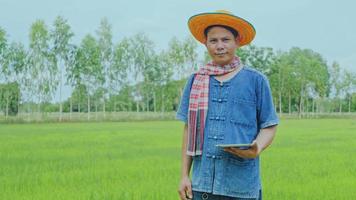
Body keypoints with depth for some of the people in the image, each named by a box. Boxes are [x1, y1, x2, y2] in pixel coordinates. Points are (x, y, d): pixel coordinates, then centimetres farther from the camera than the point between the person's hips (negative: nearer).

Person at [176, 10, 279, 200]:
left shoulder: (256, 80, 1)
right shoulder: (195, 81, 8)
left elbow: (269, 126, 5)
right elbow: (189, 129, 12)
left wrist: (256, 149, -16)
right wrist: (184, 175, 9)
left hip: (242, 184, -2)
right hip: (202, 182, 2)